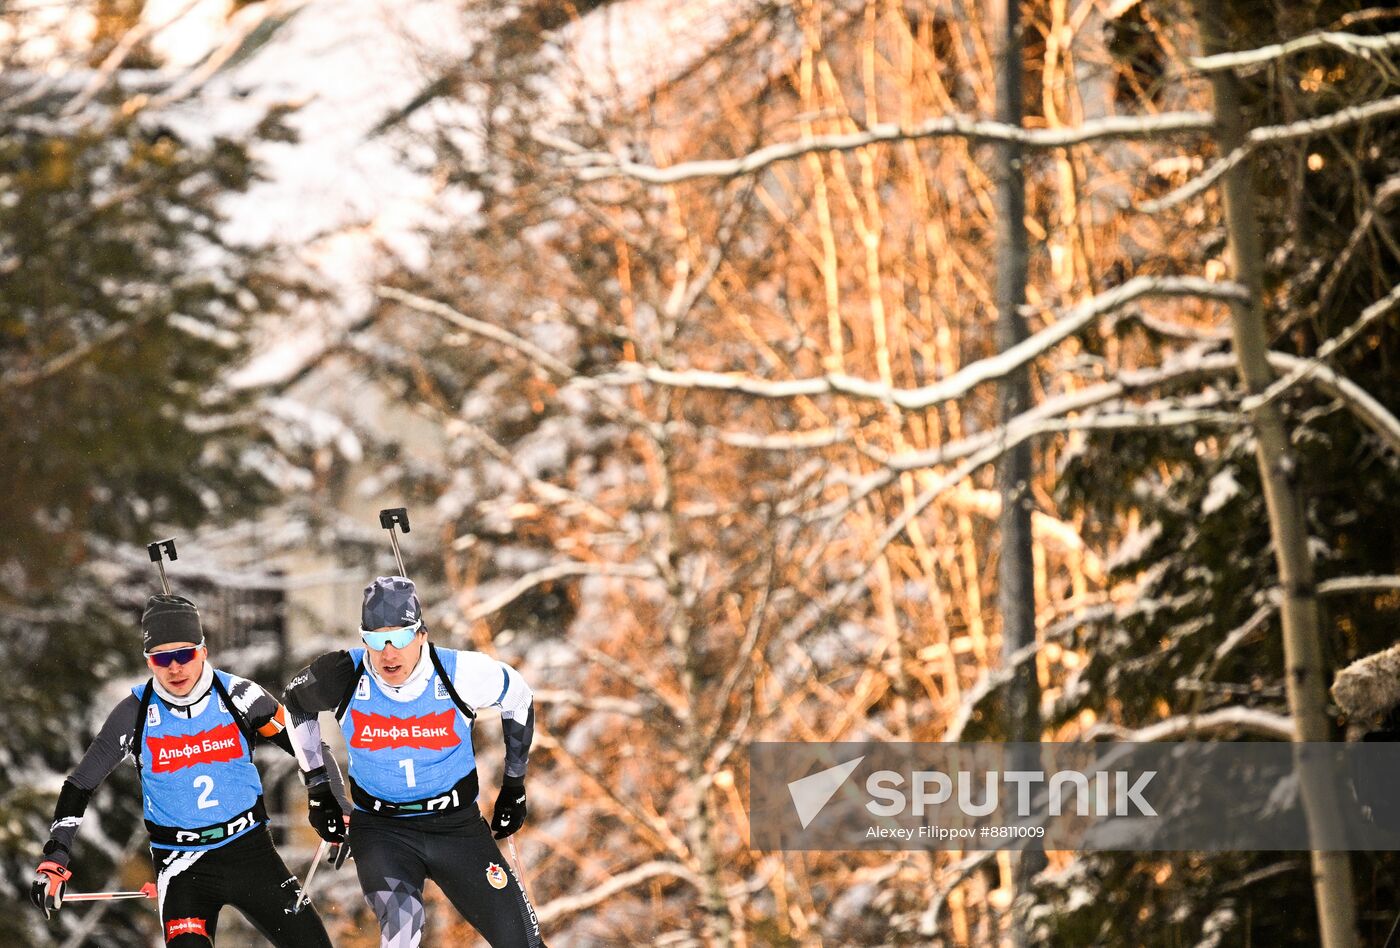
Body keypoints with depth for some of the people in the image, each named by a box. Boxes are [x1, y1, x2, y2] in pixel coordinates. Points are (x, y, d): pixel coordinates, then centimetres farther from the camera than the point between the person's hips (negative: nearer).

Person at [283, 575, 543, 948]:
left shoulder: (461, 673, -16)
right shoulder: (344, 676, -15)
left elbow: (518, 696, 5)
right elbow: (295, 703, 8)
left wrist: (514, 787, 12)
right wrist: (317, 791, 9)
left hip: (457, 827, 1)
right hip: (380, 829, -1)